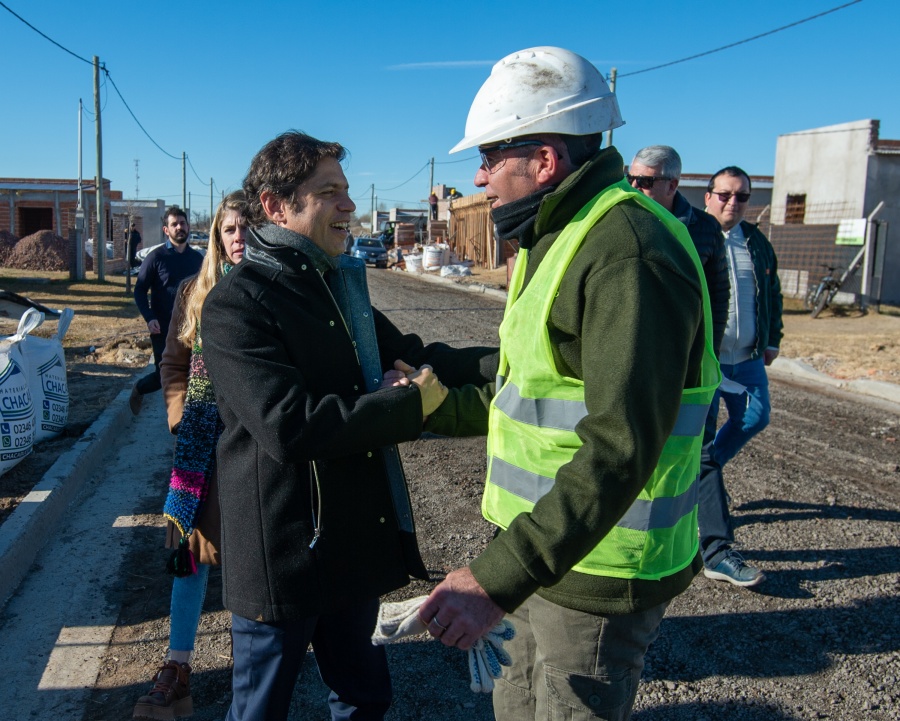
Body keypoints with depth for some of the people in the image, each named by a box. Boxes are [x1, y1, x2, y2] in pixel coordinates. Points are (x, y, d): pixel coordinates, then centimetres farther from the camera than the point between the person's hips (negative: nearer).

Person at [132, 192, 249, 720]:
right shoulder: (196, 293, 4)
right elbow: (175, 364, 10)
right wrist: (183, 420, 0)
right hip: (208, 441, 2)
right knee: (194, 543, 5)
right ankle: (178, 670, 15)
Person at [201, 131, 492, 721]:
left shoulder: (341, 283, 10)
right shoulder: (237, 305, -18)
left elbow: (410, 354, 16)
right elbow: (290, 424, -29)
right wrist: (412, 402, -21)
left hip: (358, 539, 8)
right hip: (283, 556, -7)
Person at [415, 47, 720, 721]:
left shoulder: (628, 251, -24)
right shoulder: (556, 240, 11)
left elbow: (621, 449, -32)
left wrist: (499, 577, -34)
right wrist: (434, 411, 16)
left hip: (600, 572, -10)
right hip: (544, 555, 10)